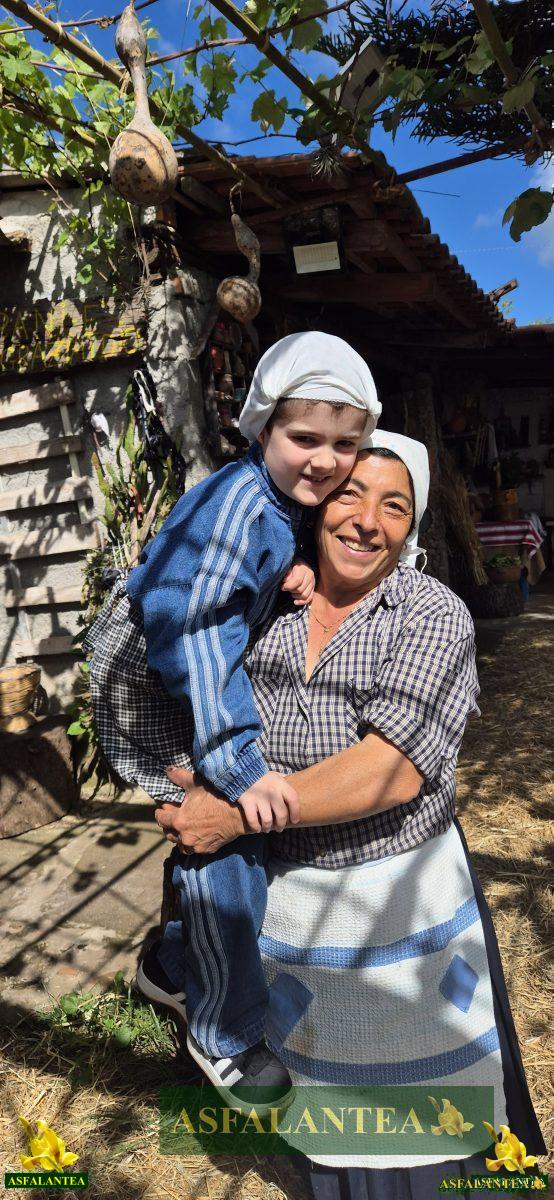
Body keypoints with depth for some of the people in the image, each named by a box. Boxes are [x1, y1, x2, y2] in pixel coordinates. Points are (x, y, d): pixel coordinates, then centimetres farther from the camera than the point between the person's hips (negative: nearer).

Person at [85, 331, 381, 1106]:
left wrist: (305, 573, -12)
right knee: (228, 843, -4)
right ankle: (226, 1037, 21)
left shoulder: (291, 503, -2)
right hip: (149, 673, -9)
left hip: (205, 670, 9)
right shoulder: (240, 500, -29)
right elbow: (189, 625, -35)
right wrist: (238, 761, -37)